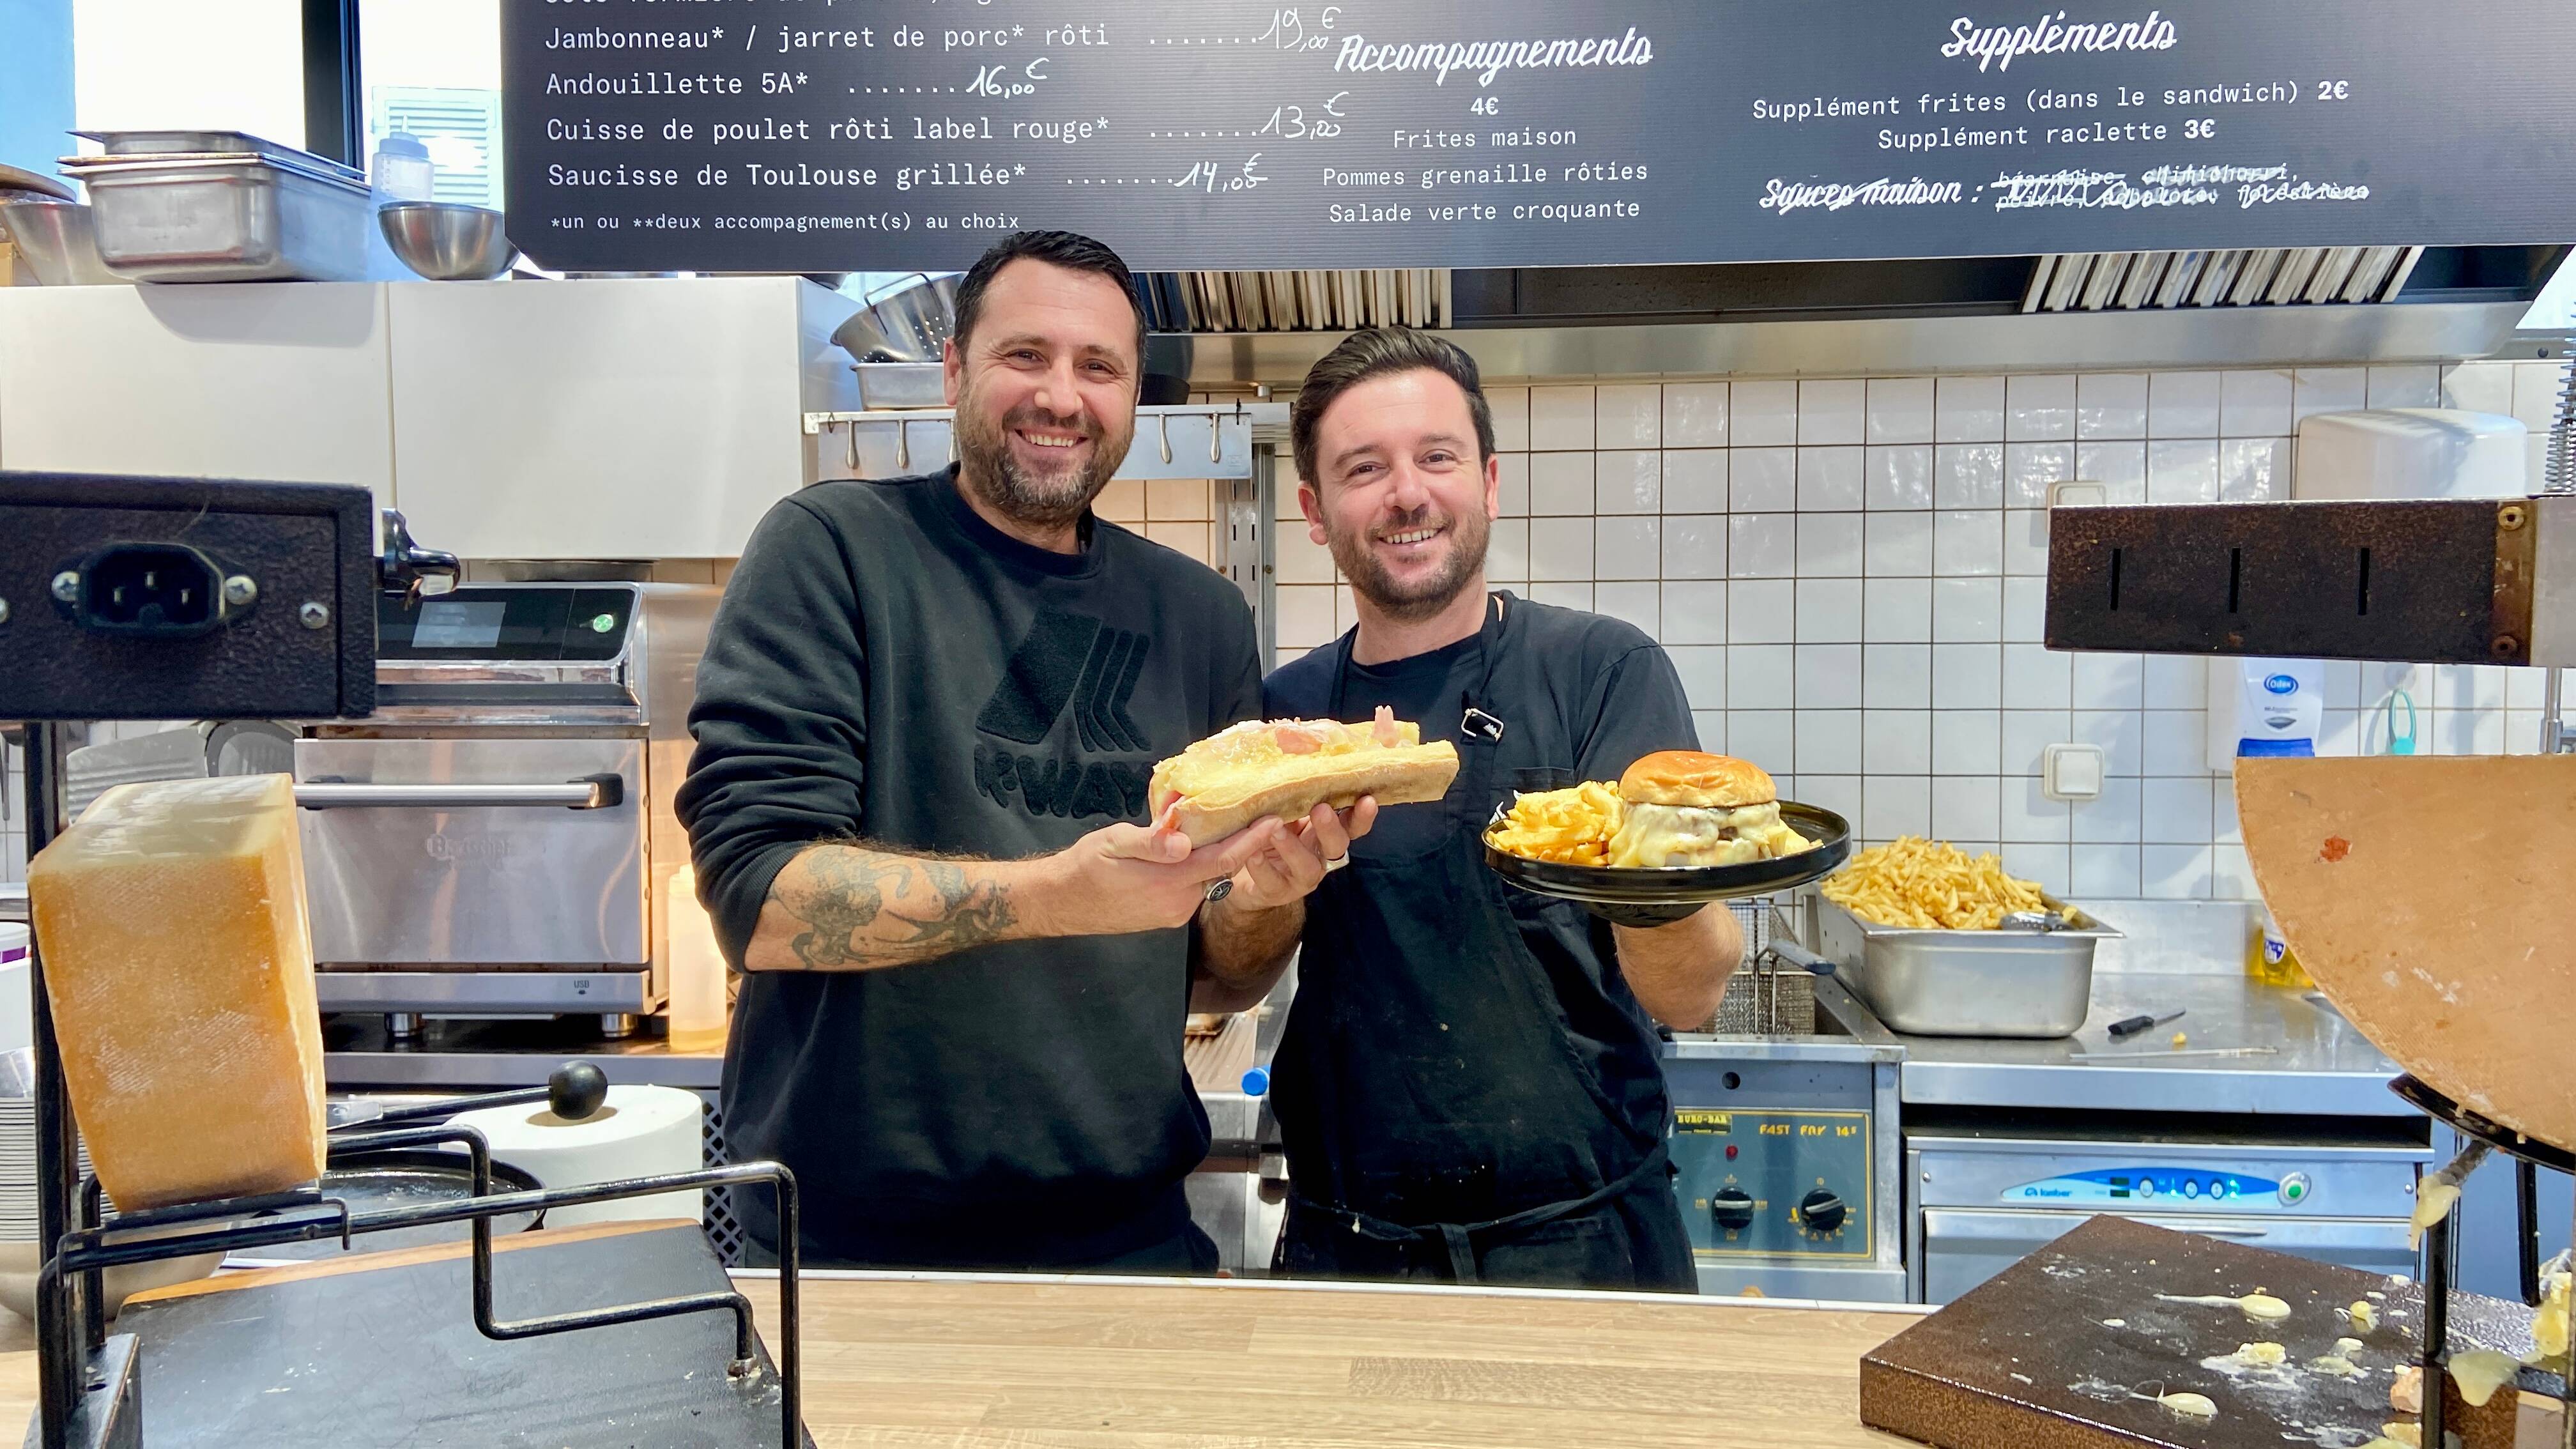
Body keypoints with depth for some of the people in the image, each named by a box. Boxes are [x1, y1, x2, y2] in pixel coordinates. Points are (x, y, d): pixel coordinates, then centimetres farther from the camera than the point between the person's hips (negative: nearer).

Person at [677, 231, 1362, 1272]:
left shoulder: (1200, 615, 6)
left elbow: (1217, 974, 9)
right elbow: (756, 894, -17)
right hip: (845, 1242, -3)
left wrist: (1265, 892, -13)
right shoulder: (833, 549, -7)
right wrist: (1055, 894, -29)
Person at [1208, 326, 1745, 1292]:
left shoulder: (1605, 669, -9)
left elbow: (1690, 998, -15)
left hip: (1579, 1242, -3)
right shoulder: (1284, 711, 3)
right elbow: (1224, 985, 4)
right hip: (1343, 1246, 3)